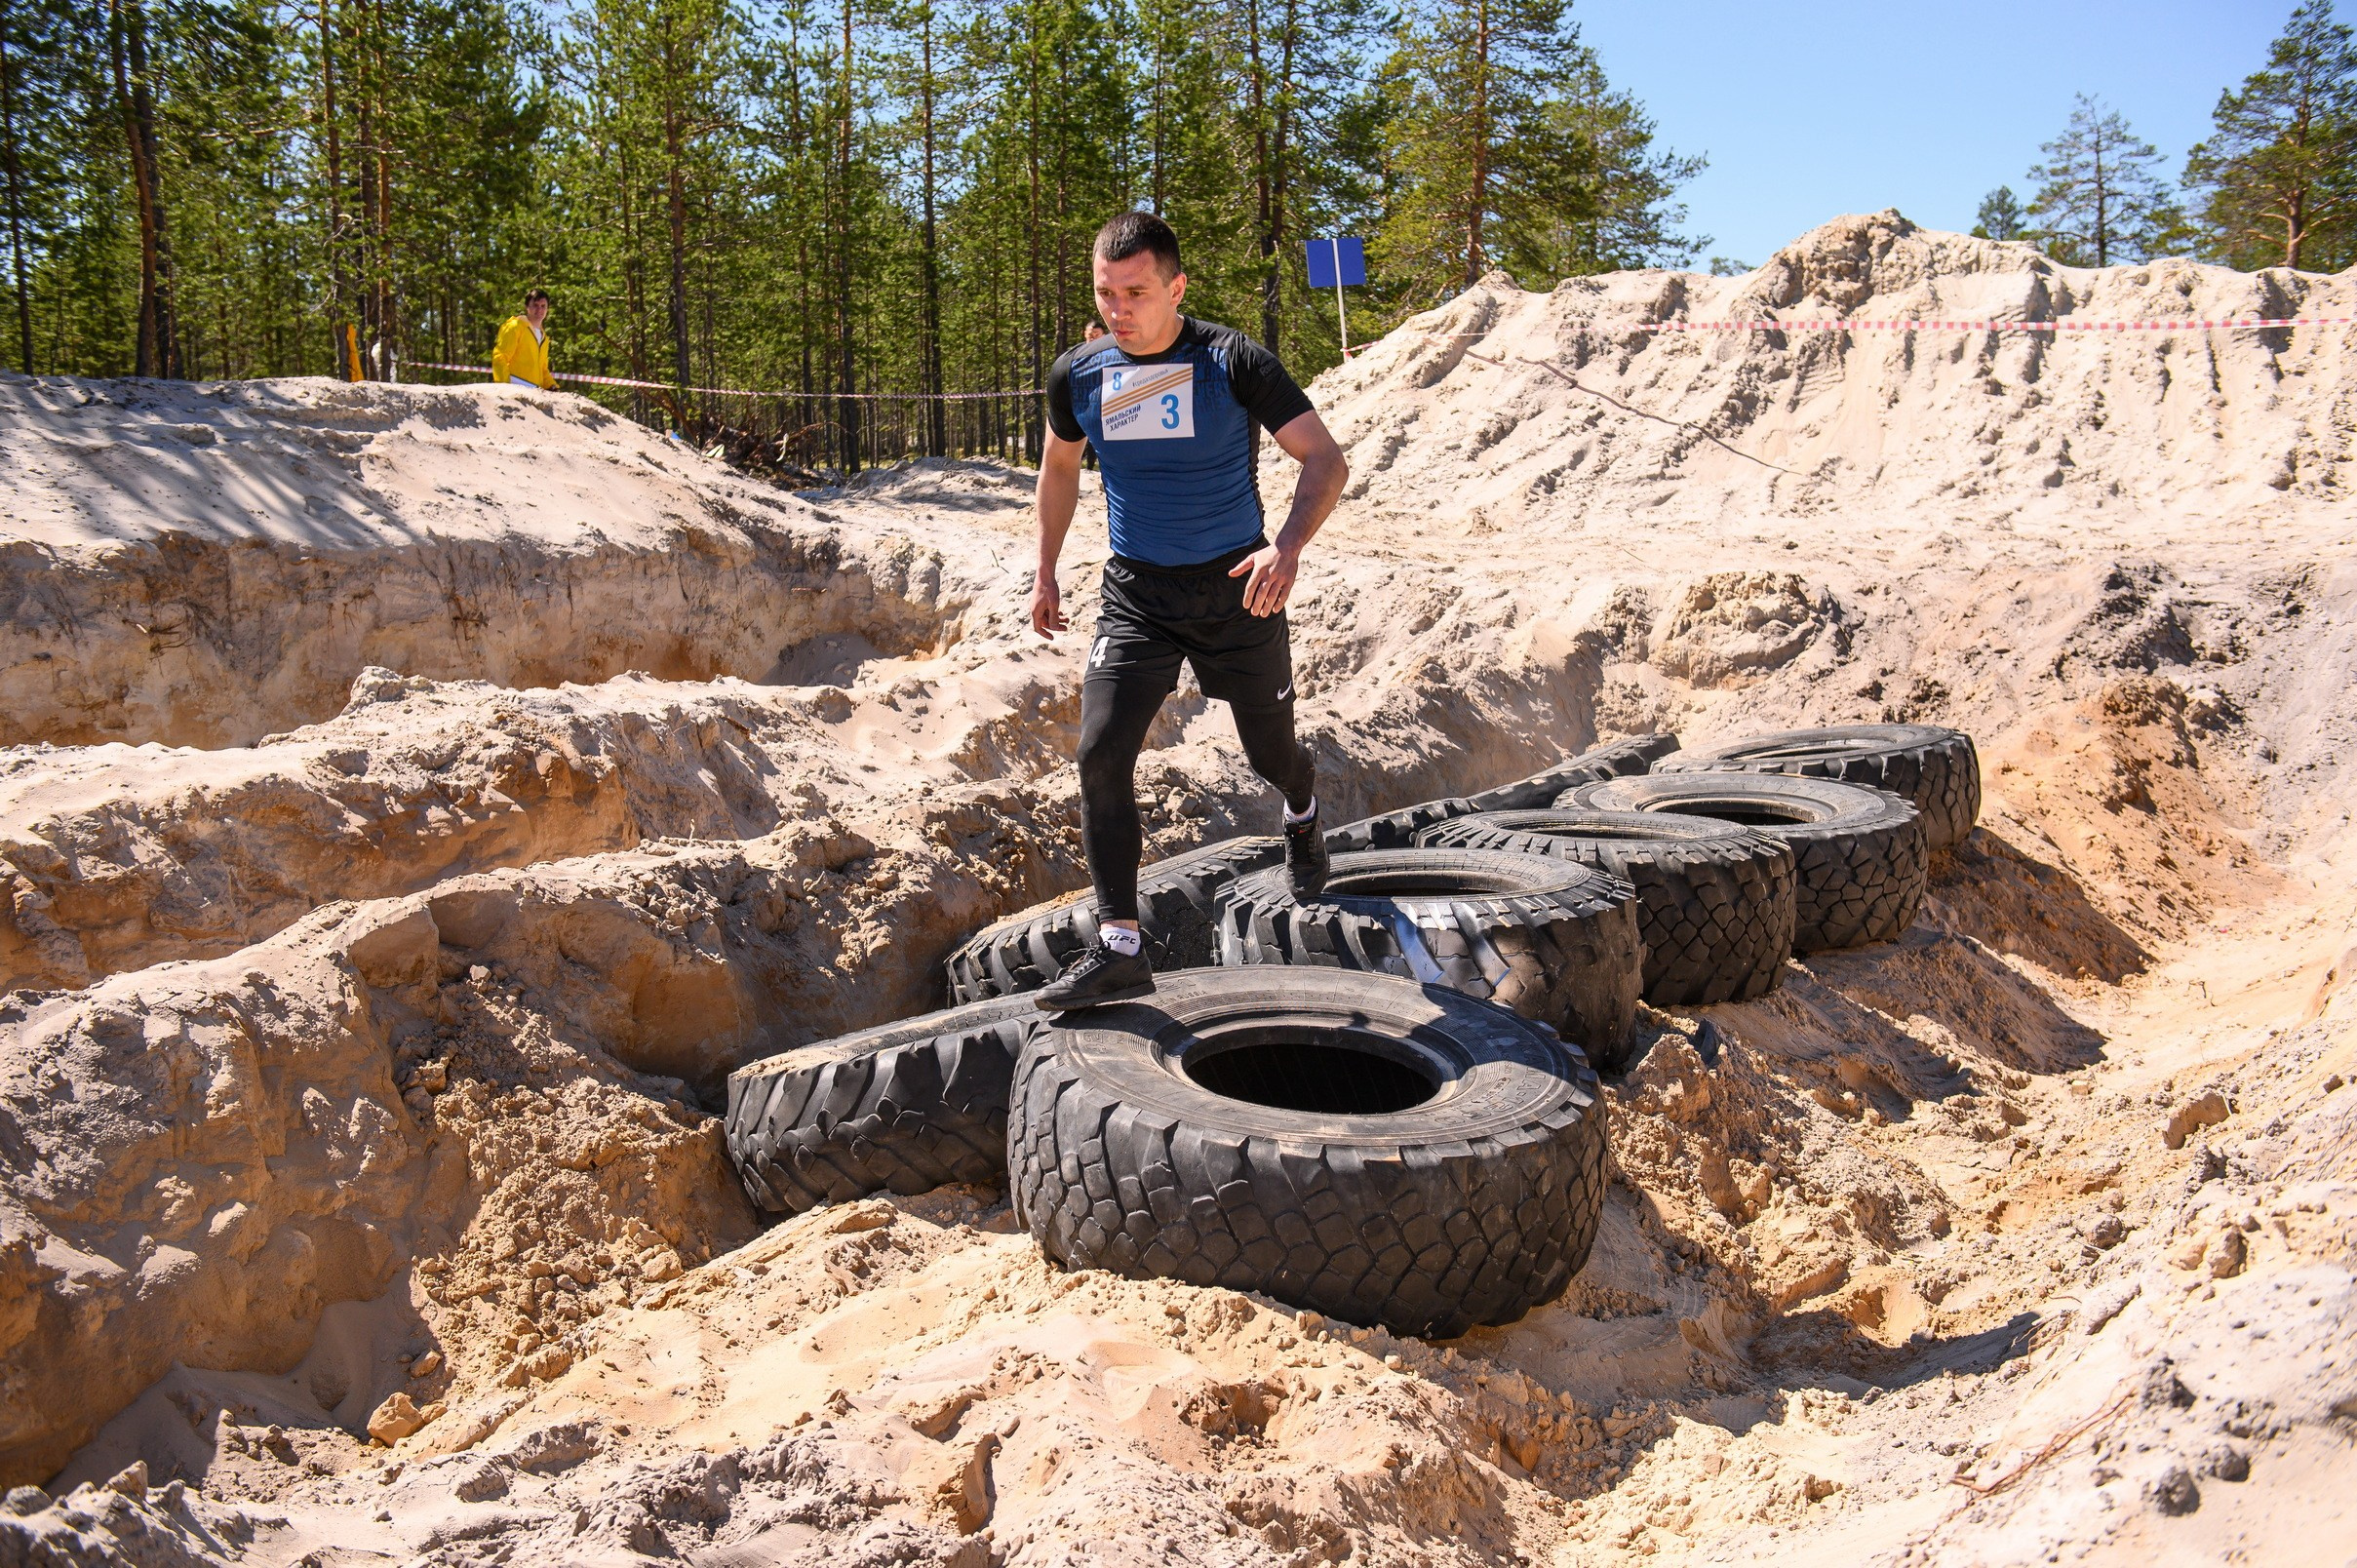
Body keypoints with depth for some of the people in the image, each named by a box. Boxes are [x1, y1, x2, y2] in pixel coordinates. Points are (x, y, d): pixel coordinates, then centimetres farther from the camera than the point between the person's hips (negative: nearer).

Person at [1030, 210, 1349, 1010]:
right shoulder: (1078, 376, -2)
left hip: (1235, 591, -2)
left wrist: (1288, 547, -31)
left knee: (1272, 753, 12)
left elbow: (1326, 459, -14)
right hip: (1135, 593, 2)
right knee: (1101, 753, -15)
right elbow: (1060, 467, 18)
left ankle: (1301, 816, 51)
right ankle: (1119, 949, -10)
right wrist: (1045, 572, 17)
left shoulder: (1233, 363, -13)